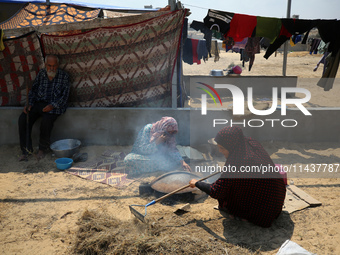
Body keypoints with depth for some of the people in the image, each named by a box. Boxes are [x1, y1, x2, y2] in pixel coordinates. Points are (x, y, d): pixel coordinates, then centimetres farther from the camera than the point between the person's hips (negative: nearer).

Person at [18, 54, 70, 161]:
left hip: (54, 106, -4)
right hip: (38, 103, 4)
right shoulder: (41, 74, 10)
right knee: (23, 119, -20)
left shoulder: (64, 76, -1)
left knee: (46, 120, -33)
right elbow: (33, 90, 13)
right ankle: (26, 150, -9)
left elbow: (64, 96, -6)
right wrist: (30, 104, -4)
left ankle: (43, 149, -9)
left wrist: (52, 105, -20)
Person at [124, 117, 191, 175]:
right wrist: (157, 142, -32)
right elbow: (142, 149, -21)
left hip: (157, 157, 5)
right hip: (141, 155, -4)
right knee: (128, 159, -36)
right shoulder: (148, 129, -20)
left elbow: (173, 149, -4)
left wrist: (182, 162, -19)